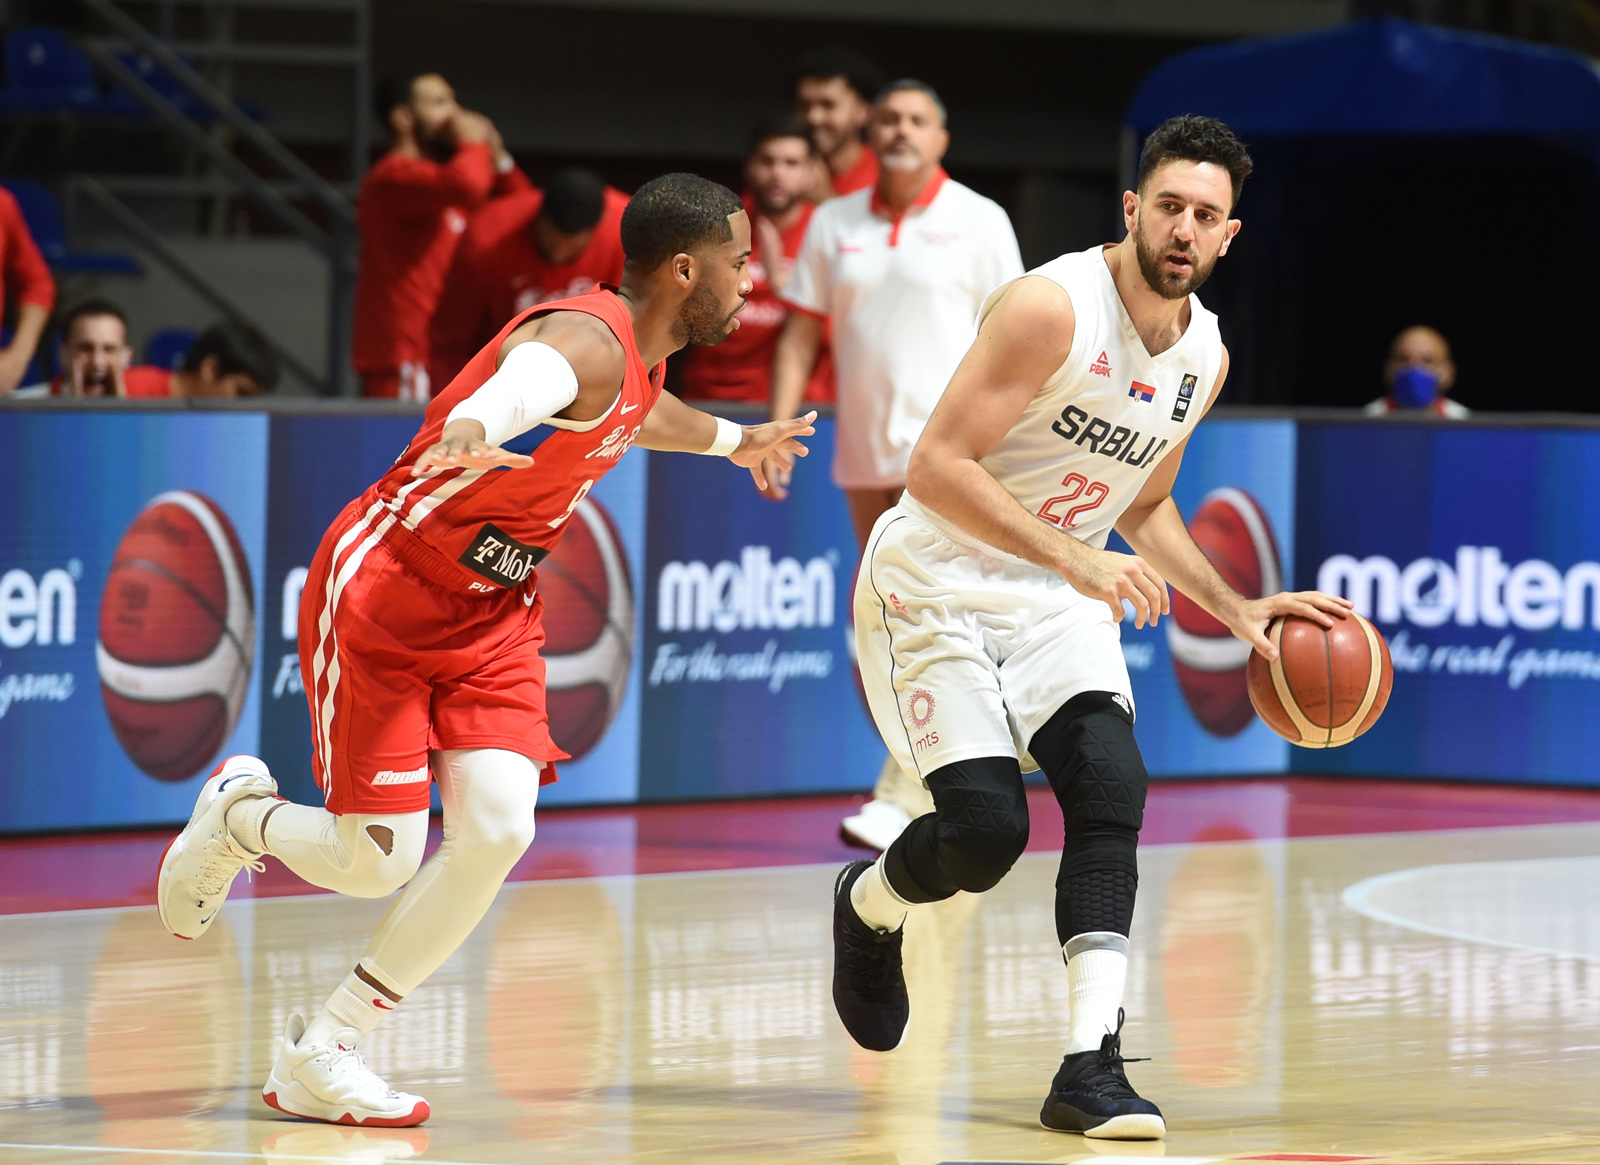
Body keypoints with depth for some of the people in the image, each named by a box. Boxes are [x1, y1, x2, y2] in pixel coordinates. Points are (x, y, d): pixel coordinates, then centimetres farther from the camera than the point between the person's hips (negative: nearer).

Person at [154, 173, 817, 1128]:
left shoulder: (640, 359, 6)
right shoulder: (584, 342, -23)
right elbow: (506, 393, -49)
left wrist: (734, 440, 52)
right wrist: (465, 438, -72)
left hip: (492, 610, 8)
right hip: (382, 592, -8)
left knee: (498, 827, -13)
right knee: (379, 860, -9)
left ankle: (320, 1057, -1)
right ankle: (238, 814, 28)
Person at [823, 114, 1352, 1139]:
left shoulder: (1206, 353, 2)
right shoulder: (1053, 307, -22)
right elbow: (938, 467, -26)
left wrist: (1236, 609, 5)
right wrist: (1076, 559, -33)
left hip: (1056, 596, 6)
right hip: (935, 585, -6)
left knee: (1112, 787, -17)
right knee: (987, 825, -16)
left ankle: (1092, 1067, -19)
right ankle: (868, 908, 20)